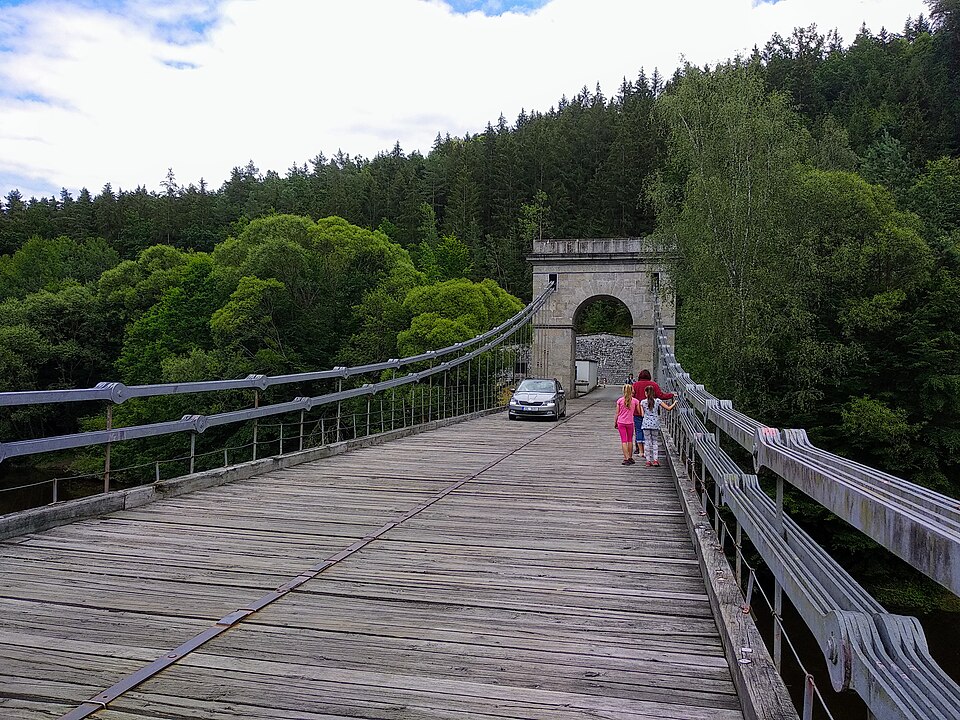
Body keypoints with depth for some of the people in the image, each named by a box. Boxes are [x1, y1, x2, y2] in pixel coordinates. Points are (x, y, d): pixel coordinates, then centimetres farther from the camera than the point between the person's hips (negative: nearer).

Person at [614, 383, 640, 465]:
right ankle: (630, 458, 22)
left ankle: (626, 458, -6)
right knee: (630, 440, 15)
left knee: (624, 441, 0)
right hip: (630, 422, 1)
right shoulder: (635, 401, -3)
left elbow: (617, 413, 0)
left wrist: (615, 423, 10)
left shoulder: (620, 400, -4)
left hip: (621, 422, -1)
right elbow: (639, 412, -1)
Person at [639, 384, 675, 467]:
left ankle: (648, 461, 4)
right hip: (655, 424, 0)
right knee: (655, 442, 10)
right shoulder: (657, 401, -1)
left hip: (646, 424, 0)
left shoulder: (643, 402, -1)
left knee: (647, 442, 4)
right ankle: (655, 460, 2)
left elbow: (642, 414, -2)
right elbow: (669, 408, 1)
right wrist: (674, 403, 19)